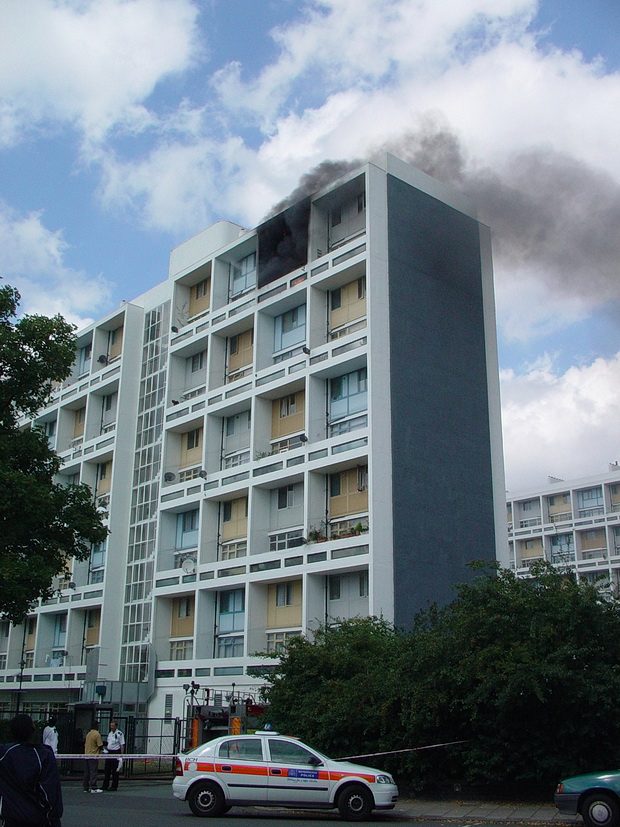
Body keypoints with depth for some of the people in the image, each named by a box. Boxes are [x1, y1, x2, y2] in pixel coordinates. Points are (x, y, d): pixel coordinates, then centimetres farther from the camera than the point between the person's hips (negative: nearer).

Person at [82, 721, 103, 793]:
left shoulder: (88, 734, 12)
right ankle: (93, 788, -6)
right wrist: (99, 751, 8)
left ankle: (85, 788, 13)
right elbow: (100, 745, -12)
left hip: (86, 755, 7)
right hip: (94, 756, -7)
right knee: (93, 772, -5)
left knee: (86, 772, 10)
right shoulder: (97, 734, -11)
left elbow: (85, 745, 17)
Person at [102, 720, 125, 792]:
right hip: (109, 753, 7)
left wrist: (121, 755, -16)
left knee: (115, 771, -1)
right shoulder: (109, 733, 13)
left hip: (116, 753, -7)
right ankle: (105, 785, 16)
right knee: (107, 770, 10)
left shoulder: (119, 734, -10)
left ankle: (114, 786, 5)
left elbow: (122, 745, -12)